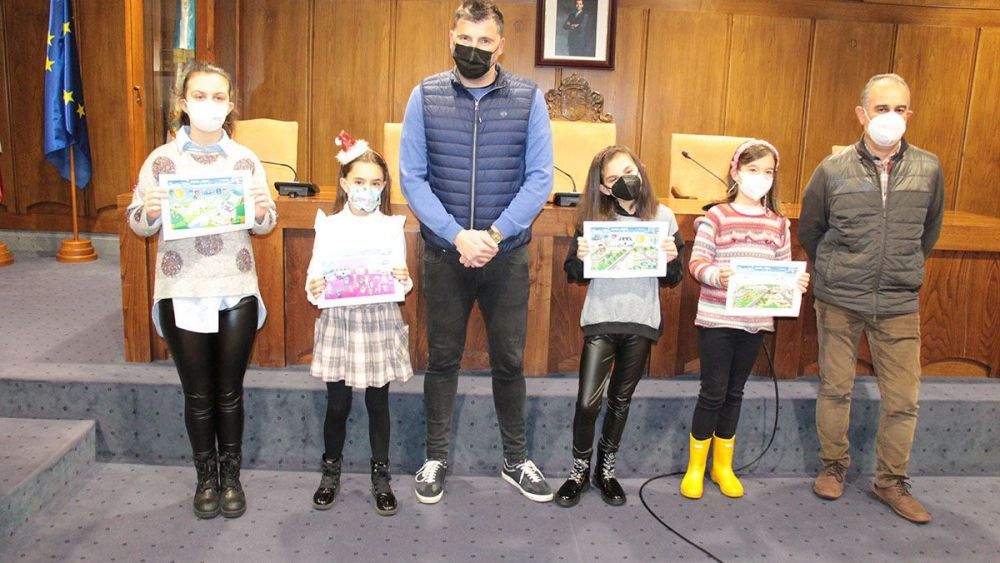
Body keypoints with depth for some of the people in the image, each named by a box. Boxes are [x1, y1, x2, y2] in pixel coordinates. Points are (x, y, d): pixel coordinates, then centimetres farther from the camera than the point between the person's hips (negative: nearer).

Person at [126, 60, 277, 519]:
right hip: (182, 292, 0)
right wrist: (150, 213, -20)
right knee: (198, 394, 10)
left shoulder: (246, 159, 2)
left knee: (229, 392, 11)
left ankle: (231, 476, 28)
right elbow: (137, 223, 2)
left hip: (236, 291, 1)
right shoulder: (161, 159, -1)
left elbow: (267, 224, 6)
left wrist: (261, 212, -15)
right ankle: (206, 478, 29)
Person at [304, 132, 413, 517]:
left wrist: (404, 281, -20)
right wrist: (313, 290, -21)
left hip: (380, 323, 0)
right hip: (339, 322, 0)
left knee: (378, 403, 9)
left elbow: (402, 283, 2)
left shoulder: (393, 227, 1)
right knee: (337, 405, 9)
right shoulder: (328, 226, 1)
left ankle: (380, 475, 25)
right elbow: (315, 276, 1)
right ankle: (331, 470, 30)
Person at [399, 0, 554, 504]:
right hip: (443, 253, 0)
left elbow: (540, 178, -6)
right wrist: (458, 235, -16)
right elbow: (412, 178, -5)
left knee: (509, 360, 10)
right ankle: (436, 459, 27)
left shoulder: (529, 98, -1)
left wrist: (495, 235, -17)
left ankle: (515, 460, 27)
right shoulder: (426, 96, -1)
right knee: (442, 358, 11)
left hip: (507, 255, 0)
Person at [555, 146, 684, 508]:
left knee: (621, 401, 14)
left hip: (642, 322, 2)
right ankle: (580, 470, 18)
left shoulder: (662, 217, 3)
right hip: (601, 320, -1)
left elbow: (673, 280, 7)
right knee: (588, 402, -6)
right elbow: (573, 274, 2)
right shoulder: (593, 218, -2)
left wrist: (672, 258, -14)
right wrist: (580, 256, -19)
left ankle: (606, 469, 33)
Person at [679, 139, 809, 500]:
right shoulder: (716, 217, -6)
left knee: (734, 392, 15)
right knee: (713, 392, 2)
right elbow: (697, 262, -10)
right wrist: (716, 275, -29)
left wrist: (796, 281, -10)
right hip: (716, 318, -4)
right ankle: (695, 466, 19)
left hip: (755, 321, 4)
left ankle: (723, 465, 30)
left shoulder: (778, 223, 9)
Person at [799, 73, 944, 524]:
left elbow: (929, 231, 16)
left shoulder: (929, 169, -1)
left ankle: (891, 482, 23)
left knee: (903, 399, 5)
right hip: (839, 301, -1)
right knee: (835, 389, 10)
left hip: (900, 305, 1)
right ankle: (833, 467, 29)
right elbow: (809, 231, 9)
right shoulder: (833, 170, -6)